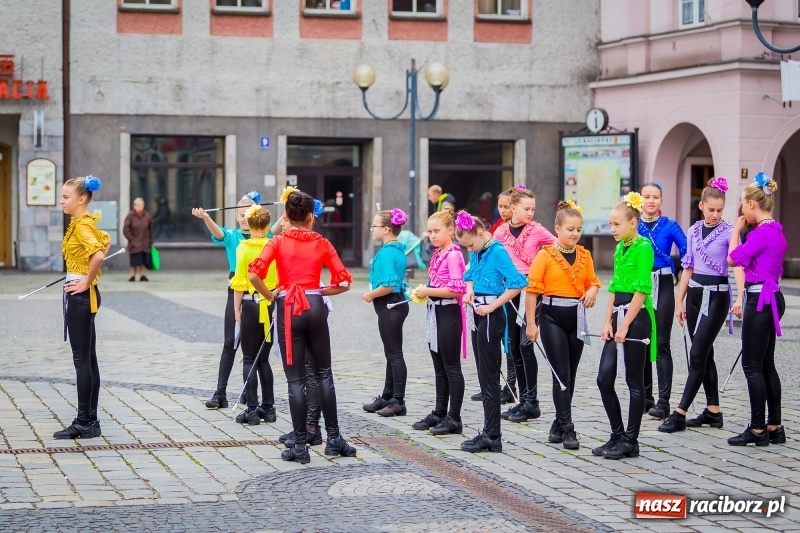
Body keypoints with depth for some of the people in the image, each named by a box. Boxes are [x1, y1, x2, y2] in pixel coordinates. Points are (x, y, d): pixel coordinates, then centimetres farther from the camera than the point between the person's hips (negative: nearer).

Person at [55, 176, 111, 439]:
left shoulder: (81, 225, -16)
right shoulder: (86, 222, 12)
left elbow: (98, 254, -31)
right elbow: (106, 242, 29)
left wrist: (87, 281, -19)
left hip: (79, 294, -10)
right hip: (82, 295, 10)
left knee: (82, 359, -6)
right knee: (88, 359, 11)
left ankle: (84, 422, -2)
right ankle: (90, 420, 15)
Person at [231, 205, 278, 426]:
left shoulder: (244, 247, -8)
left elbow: (240, 282, -8)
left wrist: (237, 309, 0)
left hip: (251, 305, -4)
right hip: (272, 306, 4)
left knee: (249, 360, 2)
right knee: (263, 358, 15)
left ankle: (252, 410, -1)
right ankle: (268, 408, 16)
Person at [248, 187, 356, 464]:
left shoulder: (278, 242, -1)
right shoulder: (322, 243, 5)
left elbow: (254, 274, -15)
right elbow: (344, 282, 2)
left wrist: (270, 295, 0)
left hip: (288, 308, -2)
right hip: (315, 308, 2)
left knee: (296, 379, 2)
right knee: (324, 373, 15)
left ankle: (300, 446, 3)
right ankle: (334, 438, 18)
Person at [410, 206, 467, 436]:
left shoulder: (453, 255, -15)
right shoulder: (437, 254, 12)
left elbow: (456, 289, -22)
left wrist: (428, 291, -17)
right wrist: (423, 292, 5)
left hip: (448, 313, -9)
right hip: (435, 312, 9)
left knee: (451, 367, -3)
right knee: (439, 367, 14)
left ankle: (454, 418, 2)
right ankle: (439, 413, 22)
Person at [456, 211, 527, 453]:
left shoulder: (497, 252, -14)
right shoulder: (476, 254, 10)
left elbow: (517, 283, -23)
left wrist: (492, 306, -21)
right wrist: (469, 290, 6)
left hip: (490, 316, -9)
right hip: (477, 315, 9)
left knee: (489, 377, -5)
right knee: (484, 376, 12)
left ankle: (492, 436, -1)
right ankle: (490, 431, 19)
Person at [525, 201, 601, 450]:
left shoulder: (584, 255, 7)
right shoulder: (545, 255, -8)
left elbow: (592, 281, 17)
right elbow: (532, 289, -8)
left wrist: (592, 291, -7)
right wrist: (531, 323, -9)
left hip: (576, 318, 5)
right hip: (552, 318, -5)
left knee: (570, 374, 10)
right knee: (561, 374, -7)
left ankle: (559, 424, 22)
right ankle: (567, 429, -4)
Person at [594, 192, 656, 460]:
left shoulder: (643, 247, -11)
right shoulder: (620, 248, 14)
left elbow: (641, 289, -16)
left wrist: (625, 325, -16)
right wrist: (608, 322, 7)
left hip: (636, 317, -8)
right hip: (618, 316, 8)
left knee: (635, 382, 1)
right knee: (604, 378, 6)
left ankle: (630, 441, 8)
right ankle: (617, 436, 17)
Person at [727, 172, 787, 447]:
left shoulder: (763, 233, -18)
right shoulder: (774, 230, 12)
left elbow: (733, 258, -14)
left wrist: (737, 229, -2)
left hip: (761, 300, -10)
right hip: (769, 298, 10)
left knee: (753, 366, -3)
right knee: (766, 365, 14)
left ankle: (758, 429, 1)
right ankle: (775, 427, 18)